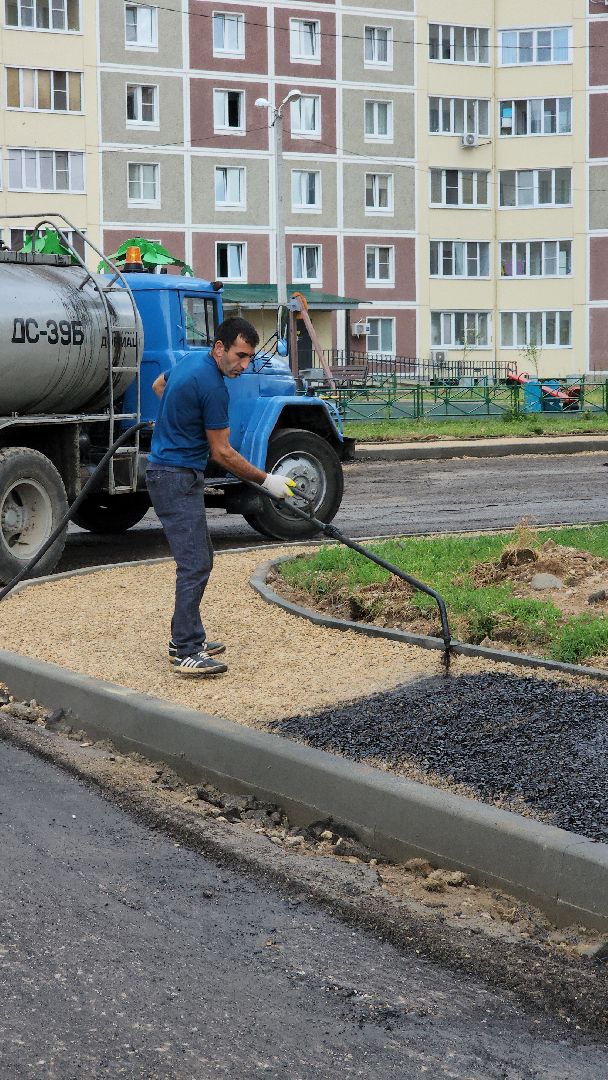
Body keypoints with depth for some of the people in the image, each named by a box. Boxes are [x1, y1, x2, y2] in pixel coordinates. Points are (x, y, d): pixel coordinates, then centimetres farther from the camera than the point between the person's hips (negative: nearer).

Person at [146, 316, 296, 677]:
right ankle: (186, 653, -11)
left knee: (200, 559, 15)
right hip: (178, 478, -10)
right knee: (194, 564, -12)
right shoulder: (212, 386, -21)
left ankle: (186, 636, 22)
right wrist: (265, 480, -7)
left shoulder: (194, 359, 9)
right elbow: (222, 453, -15)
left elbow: (159, 385, 30)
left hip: (173, 472, 10)